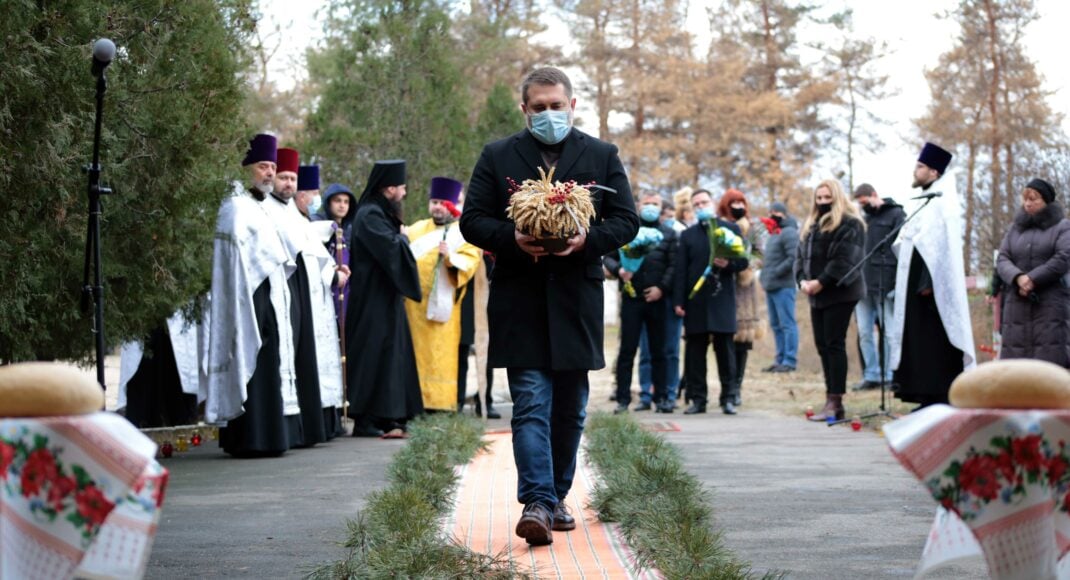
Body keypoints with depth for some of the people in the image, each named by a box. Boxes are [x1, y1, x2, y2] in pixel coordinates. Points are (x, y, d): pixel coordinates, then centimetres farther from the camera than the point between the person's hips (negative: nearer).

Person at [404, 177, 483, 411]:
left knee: (441, 356, -6)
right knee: (416, 356, -1)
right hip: (414, 305, 3)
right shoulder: (416, 230, 19)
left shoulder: (464, 233, 6)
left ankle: (440, 403, -5)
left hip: (444, 304, -3)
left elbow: (469, 262, -8)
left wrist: (450, 257, -26)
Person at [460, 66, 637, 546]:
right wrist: (513, 239, -16)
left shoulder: (602, 156, 8)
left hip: (577, 300, 2)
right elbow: (471, 221, 3)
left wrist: (587, 239, -15)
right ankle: (537, 503, -16)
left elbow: (626, 220, 5)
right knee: (531, 405, -10)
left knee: (570, 409, 10)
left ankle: (556, 496, 23)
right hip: (519, 301, -2)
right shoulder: (497, 157, 6)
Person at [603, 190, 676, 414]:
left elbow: (674, 265, 4)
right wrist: (619, 270, -12)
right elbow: (608, 257, 8)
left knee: (658, 351, 6)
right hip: (631, 297, -1)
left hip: (656, 299, 1)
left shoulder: (668, 234, 11)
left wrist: (662, 287, -9)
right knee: (627, 351, -2)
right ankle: (623, 398, 0)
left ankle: (661, 397, 10)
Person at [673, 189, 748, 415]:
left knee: (725, 349, 0)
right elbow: (681, 270, 6)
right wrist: (678, 301, -2)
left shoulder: (731, 229, 9)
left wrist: (728, 264, -16)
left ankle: (728, 398, 5)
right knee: (695, 351, 1)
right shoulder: (688, 235, 13)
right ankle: (697, 399, 6)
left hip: (722, 300, -1)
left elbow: (743, 261, 6)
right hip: (695, 301, 2)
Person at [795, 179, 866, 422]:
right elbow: (801, 255, 14)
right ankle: (831, 401, 9)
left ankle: (835, 402, -10)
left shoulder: (849, 224, -7)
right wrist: (802, 280, -4)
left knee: (834, 345, -10)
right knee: (822, 346, 6)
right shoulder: (811, 226, 19)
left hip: (839, 293, -8)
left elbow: (844, 259, -17)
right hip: (817, 295, 8)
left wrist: (821, 282, -20)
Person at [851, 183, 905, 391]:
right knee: (864, 333, 5)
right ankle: (871, 376, 10)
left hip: (885, 286, -6)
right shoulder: (864, 219, 18)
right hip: (863, 286, 6)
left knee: (888, 332, -1)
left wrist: (899, 284, -16)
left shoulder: (896, 215, -2)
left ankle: (889, 376, 4)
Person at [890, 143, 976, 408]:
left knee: (934, 343, -8)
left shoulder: (942, 201, -11)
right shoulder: (927, 201, 18)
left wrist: (928, 282, -24)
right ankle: (929, 398, 11)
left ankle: (940, 398, -7)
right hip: (917, 281, 10)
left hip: (933, 285, -10)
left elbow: (941, 244, -19)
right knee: (920, 342, 9)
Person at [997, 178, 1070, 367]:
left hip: (1051, 303, -4)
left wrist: (1032, 279, -15)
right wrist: (1018, 278, -14)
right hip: (1018, 303, 4)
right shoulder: (1015, 229, 17)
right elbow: (1002, 260, 7)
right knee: (1016, 357, -2)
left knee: (1051, 355, -13)